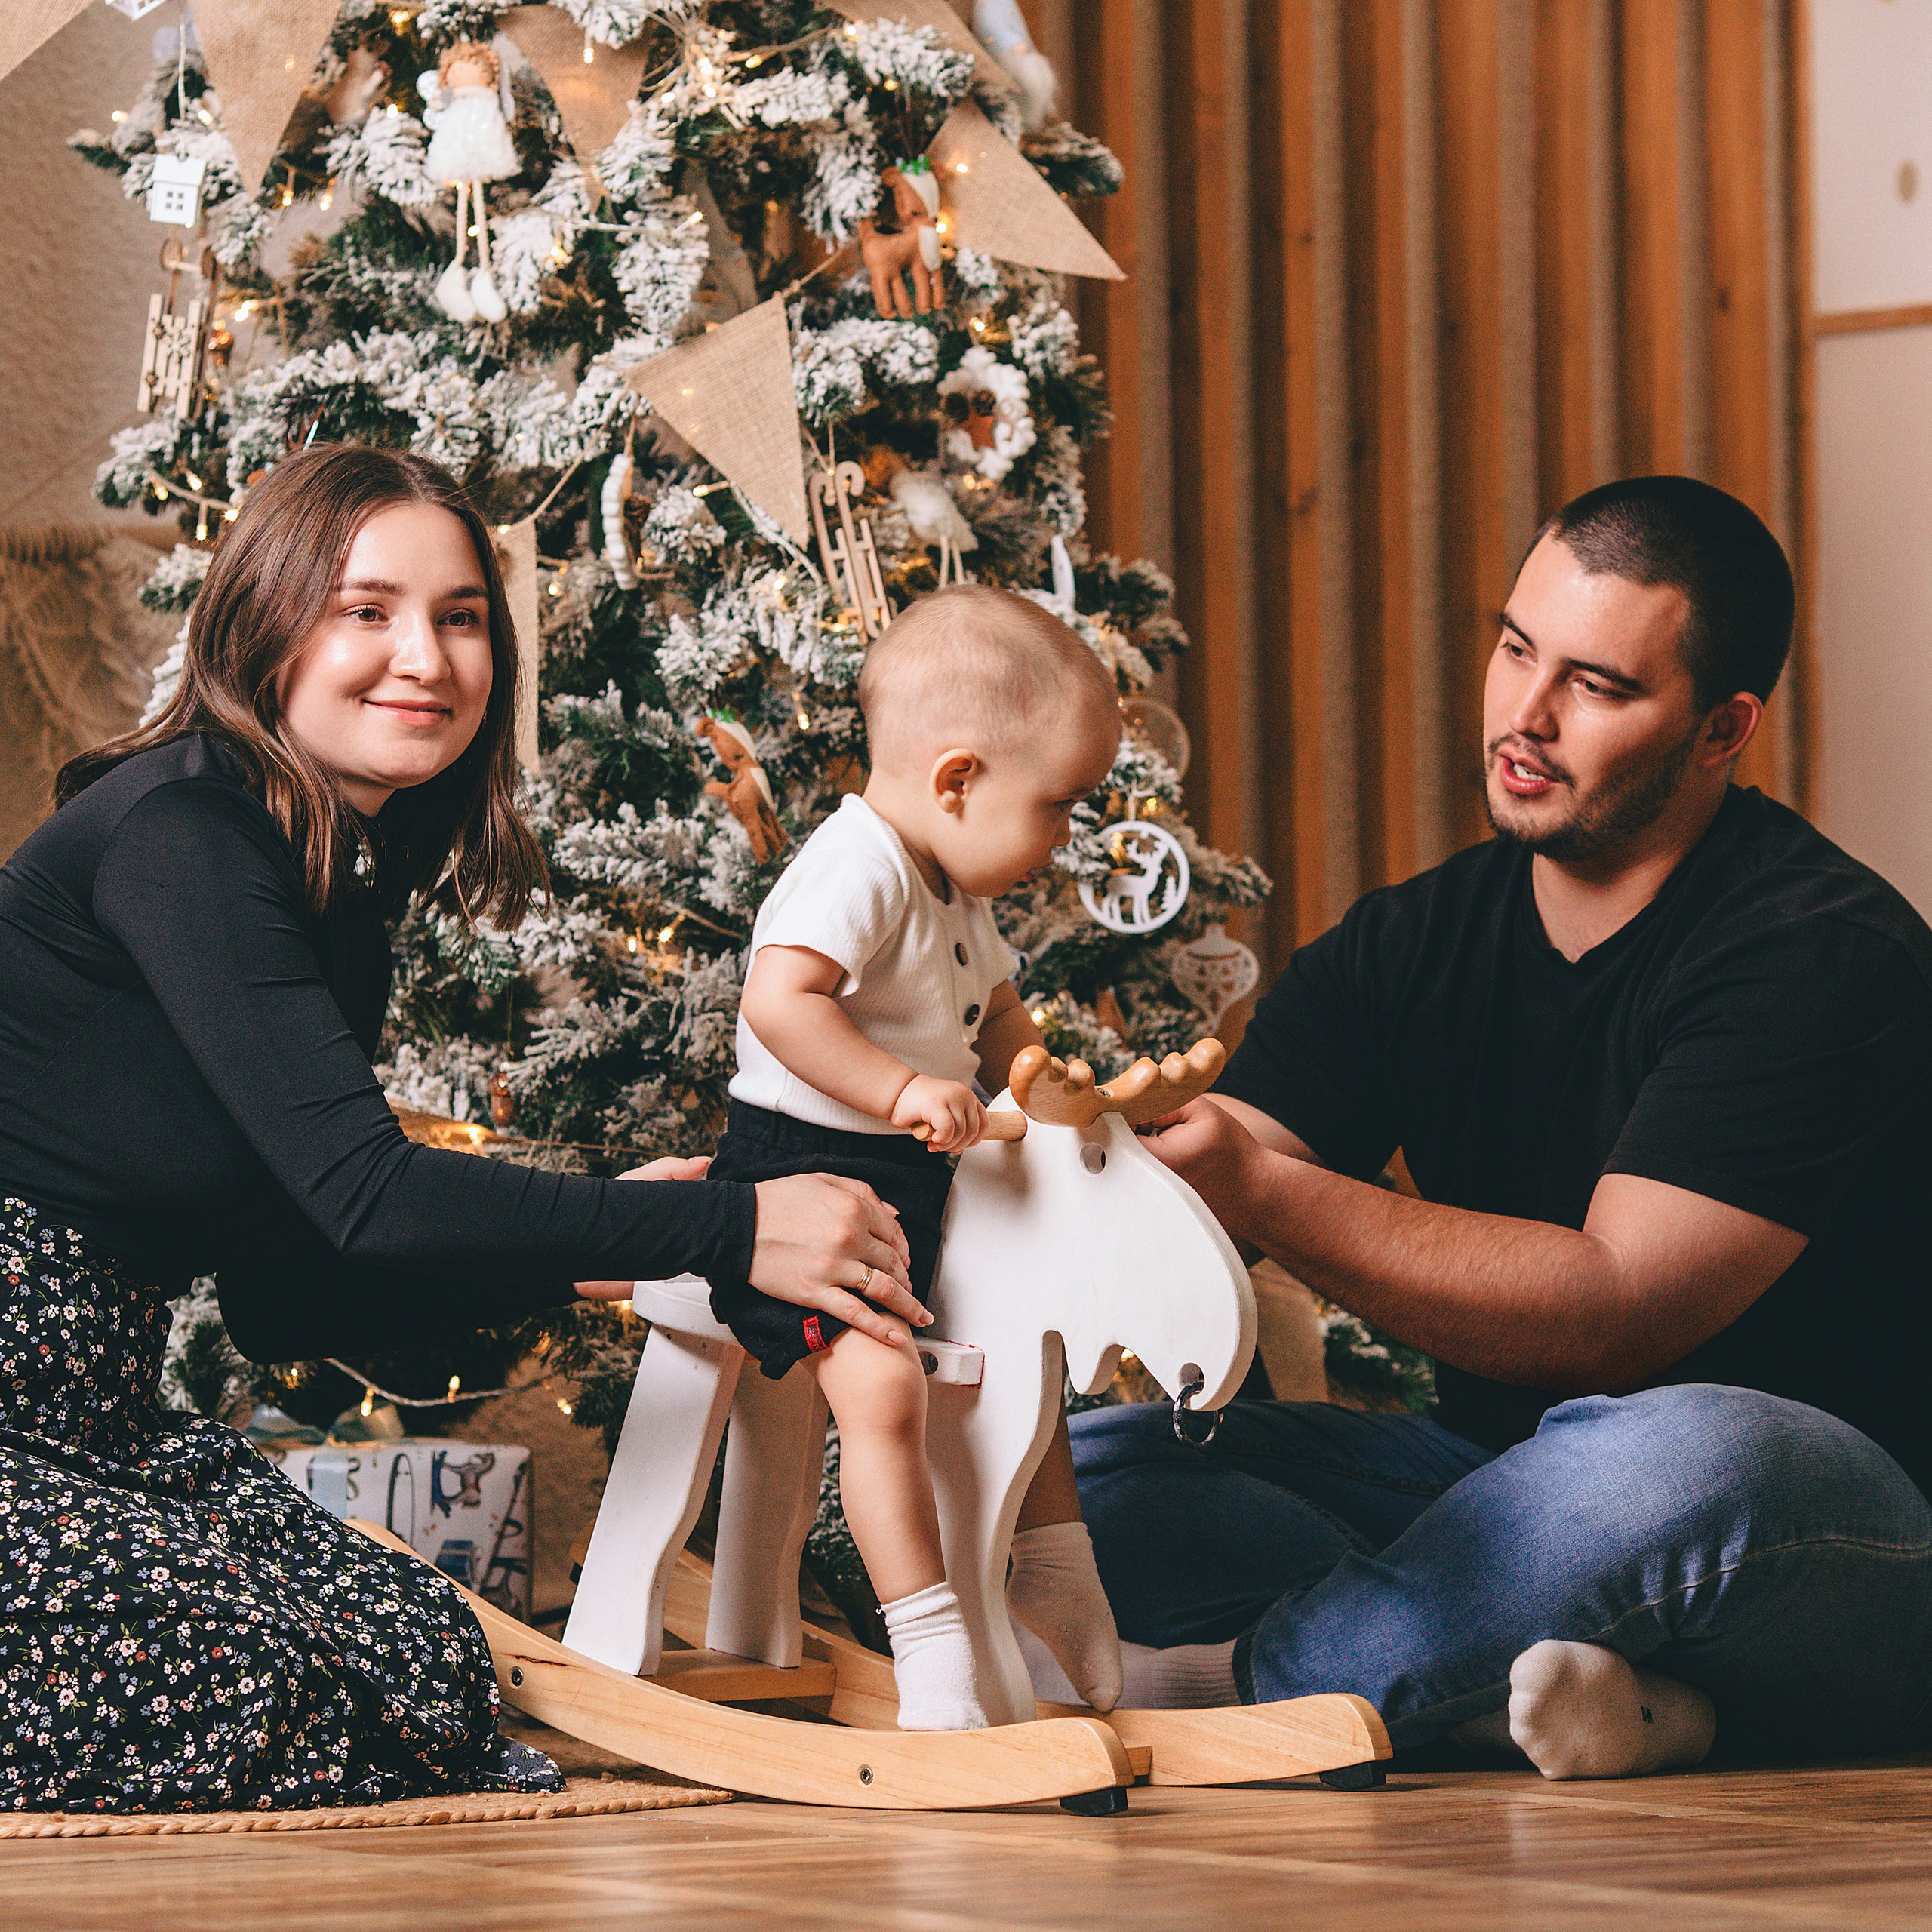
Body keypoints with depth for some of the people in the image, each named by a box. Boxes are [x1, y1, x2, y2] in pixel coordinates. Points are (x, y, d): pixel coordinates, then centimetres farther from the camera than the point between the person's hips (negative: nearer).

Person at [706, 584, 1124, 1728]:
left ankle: (1059, 1584, 36)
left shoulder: (956, 894, 12)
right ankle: (937, 1671, -25)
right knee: (885, 1382, -25)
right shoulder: (859, 870, -22)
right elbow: (780, 1000, -35)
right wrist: (904, 1092, -37)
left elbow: (997, 1012, 28)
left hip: (915, 1184, 11)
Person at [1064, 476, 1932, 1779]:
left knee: (1676, 1455, -41)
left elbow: (1613, 1310, -23)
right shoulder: (1408, 949, 6)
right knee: (1077, 1465, -12)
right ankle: (1620, 1690, -27)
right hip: (1506, 1486, 6)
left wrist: (1260, 1189, -31)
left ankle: (1221, 1678, -20)